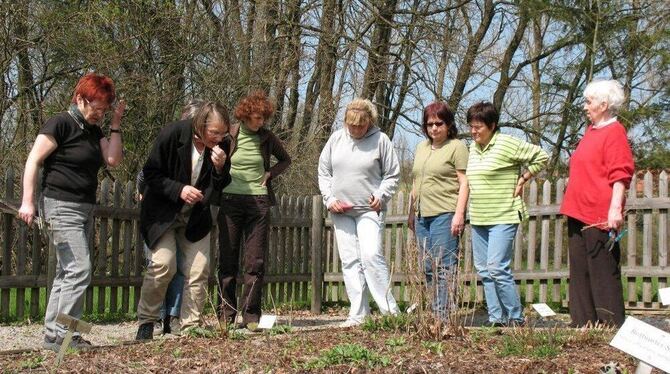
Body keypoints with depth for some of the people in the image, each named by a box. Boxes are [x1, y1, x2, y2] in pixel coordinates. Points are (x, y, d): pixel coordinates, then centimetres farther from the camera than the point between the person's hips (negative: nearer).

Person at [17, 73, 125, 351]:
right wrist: (28, 201, -18)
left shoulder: (94, 131, 12)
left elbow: (113, 159, 1)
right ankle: (61, 335, -12)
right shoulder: (61, 124, -11)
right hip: (61, 207, -9)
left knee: (66, 273, 10)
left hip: (85, 208, 9)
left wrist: (115, 125, -3)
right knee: (79, 269, -15)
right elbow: (33, 161, -13)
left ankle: (52, 334, 14)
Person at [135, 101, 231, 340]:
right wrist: (178, 190, -26)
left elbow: (221, 187, 0)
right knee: (164, 264, -17)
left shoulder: (220, 147, -8)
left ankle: (191, 327, 6)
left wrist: (220, 168, -21)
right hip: (163, 213, -4)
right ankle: (146, 321, 0)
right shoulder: (172, 135, -19)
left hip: (195, 218, 4)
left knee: (199, 269, -3)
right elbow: (151, 174, -13)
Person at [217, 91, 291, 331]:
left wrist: (270, 174, 5)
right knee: (227, 260, 1)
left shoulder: (267, 138, 6)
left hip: (259, 202, 1)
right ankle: (226, 315, 7)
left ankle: (251, 315, 3)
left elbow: (285, 160, 21)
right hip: (230, 201, -1)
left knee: (256, 261, -1)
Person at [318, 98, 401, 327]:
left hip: (369, 210, -4)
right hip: (340, 211, 4)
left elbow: (392, 175, 4)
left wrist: (381, 197, -9)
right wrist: (329, 199, 2)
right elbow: (324, 172, 13)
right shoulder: (336, 139, 7)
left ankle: (390, 311, -11)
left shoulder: (380, 140, -2)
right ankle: (358, 314, 7)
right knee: (349, 261, 3)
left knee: (371, 256, -17)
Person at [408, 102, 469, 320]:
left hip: (445, 214, -7)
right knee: (427, 268, 7)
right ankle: (435, 314, 12)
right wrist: (411, 213, 22)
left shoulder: (456, 147, -1)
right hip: (423, 216, 7)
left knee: (443, 267, -10)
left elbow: (464, 183, -7)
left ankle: (444, 316, -9)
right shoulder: (421, 148, 20)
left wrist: (459, 214, -15)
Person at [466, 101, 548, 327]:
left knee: (497, 269, -15)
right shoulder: (473, 147, 13)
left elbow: (541, 157, -6)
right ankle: (496, 317, 14)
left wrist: (522, 180, -6)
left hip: (504, 217, -8)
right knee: (484, 270, 8)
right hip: (478, 219, 8)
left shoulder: (507, 144, -10)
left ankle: (516, 318, -5)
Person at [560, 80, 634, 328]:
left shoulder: (614, 131, -9)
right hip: (579, 214, 10)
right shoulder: (591, 130, 18)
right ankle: (583, 324, 16)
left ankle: (611, 324, -2)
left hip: (600, 217, -10)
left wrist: (615, 209, -25)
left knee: (603, 272, -6)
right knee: (580, 272, 11)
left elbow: (620, 175, -17)